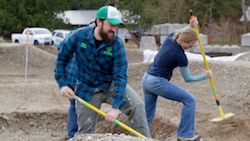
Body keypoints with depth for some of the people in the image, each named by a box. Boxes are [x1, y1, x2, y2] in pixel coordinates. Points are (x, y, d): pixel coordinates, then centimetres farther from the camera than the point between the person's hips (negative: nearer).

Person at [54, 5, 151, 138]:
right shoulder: (78, 36, -17)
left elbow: (120, 76, -24)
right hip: (86, 89, 0)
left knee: (137, 106, -22)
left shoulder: (117, 44, -20)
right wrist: (62, 84, -10)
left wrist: (116, 107, -32)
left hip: (110, 85, 0)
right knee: (85, 132, 3)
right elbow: (61, 58, -2)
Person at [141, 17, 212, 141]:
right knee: (190, 100, -2)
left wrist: (190, 26, 15)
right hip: (158, 83, -9)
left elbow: (179, 33, 29)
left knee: (148, 115, 17)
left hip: (146, 79, 9)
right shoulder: (180, 56, -17)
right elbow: (187, 78, -4)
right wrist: (205, 76, 7)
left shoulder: (170, 37, 1)